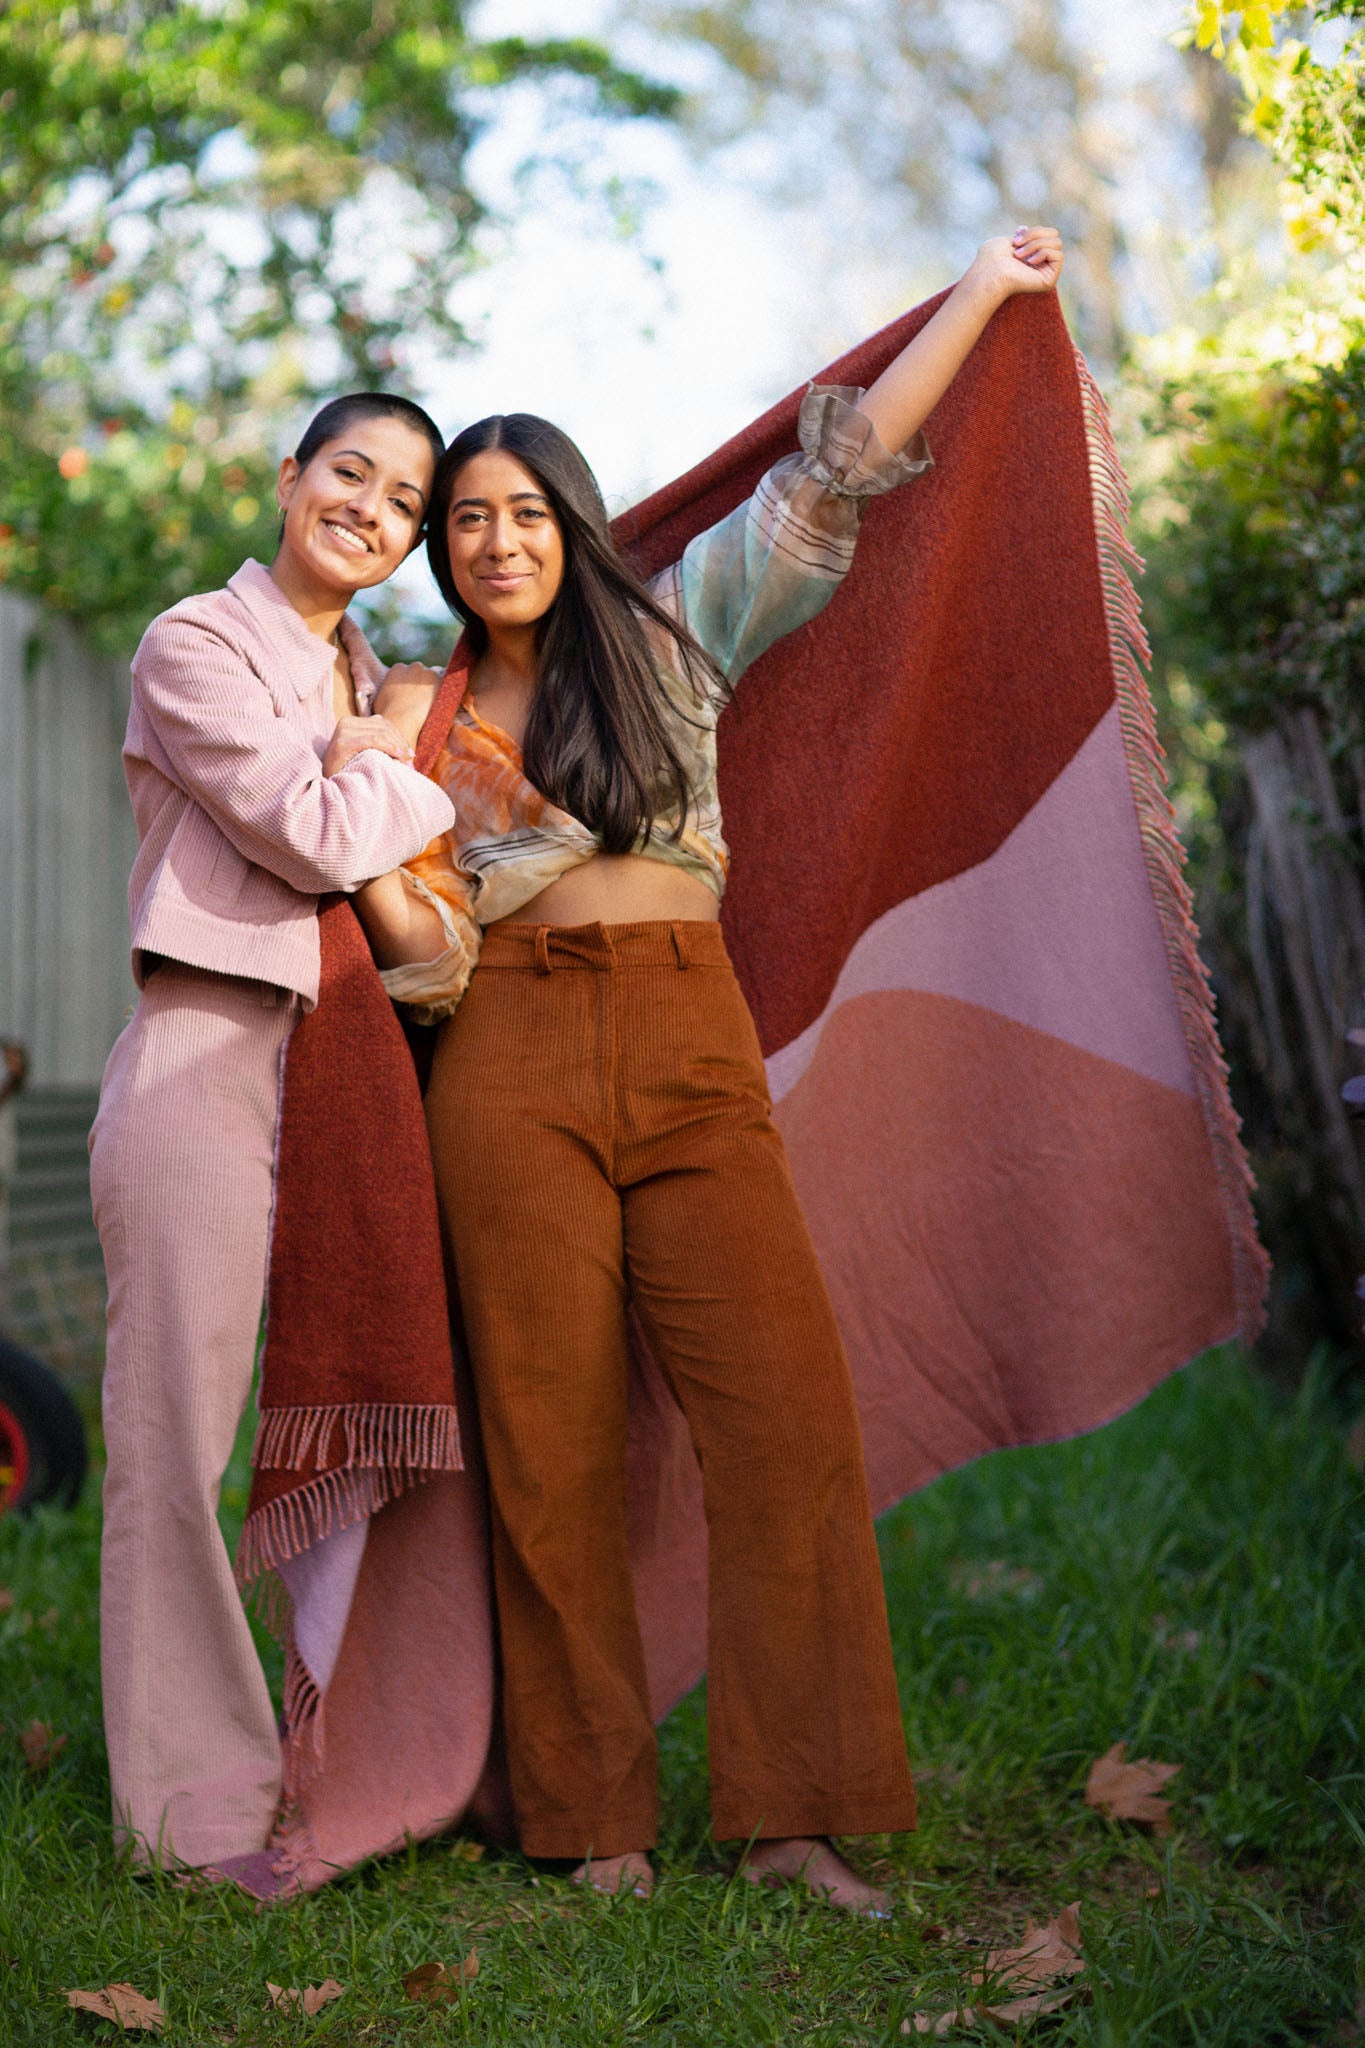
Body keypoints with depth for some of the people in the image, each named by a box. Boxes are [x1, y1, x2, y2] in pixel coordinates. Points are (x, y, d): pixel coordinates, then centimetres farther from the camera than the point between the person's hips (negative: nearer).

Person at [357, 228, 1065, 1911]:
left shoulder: (670, 630, 14)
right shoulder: (423, 718, 14)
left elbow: (831, 476, 15)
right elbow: (427, 950, 8)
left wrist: (983, 289, 17)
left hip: (694, 1049, 1)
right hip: (517, 1069, 0)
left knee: (786, 1407, -9)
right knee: (553, 1442, -2)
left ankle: (787, 1810, -3)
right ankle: (596, 1818, 8)